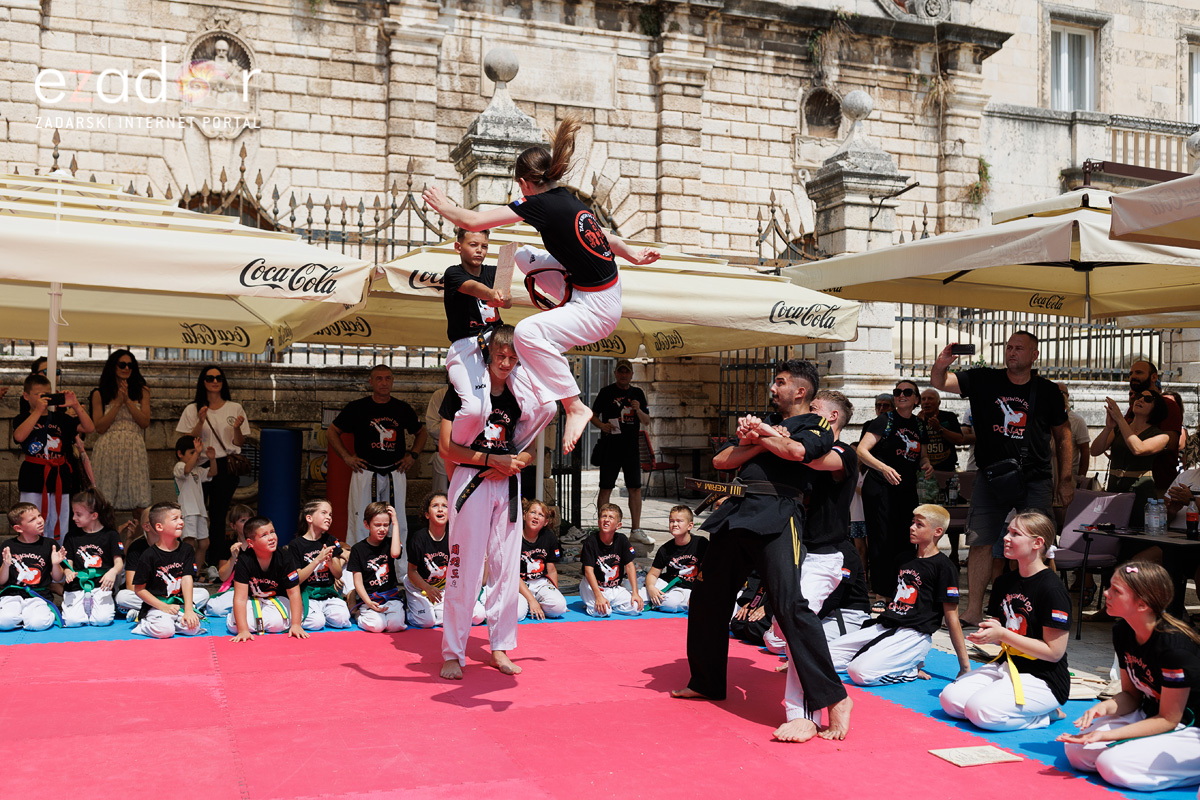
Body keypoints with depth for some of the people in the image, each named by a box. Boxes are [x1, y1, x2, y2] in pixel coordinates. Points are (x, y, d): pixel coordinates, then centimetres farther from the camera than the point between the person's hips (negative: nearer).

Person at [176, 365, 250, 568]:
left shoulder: (235, 409, 6)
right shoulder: (193, 410, 4)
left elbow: (239, 443, 8)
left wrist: (237, 428, -12)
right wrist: (200, 422, -13)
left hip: (226, 466, 1)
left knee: (219, 514, 4)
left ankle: (217, 559, 10)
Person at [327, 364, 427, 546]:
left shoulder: (403, 409, 6)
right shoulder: (357, 407, -1)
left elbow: (421, 432, 21)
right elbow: (333, 431, 8)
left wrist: (412, 455, 8)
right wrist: (346, 457, -2)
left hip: (395, 474, 3)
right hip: (365, 472, -2)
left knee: (398, 522, 7)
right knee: (360, 522, -3)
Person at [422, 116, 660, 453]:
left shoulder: (540, 205, -20)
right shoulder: (567, 199, 4)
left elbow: (473, 222, -17)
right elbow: (602, 234, 20)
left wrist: (444, 205, 0)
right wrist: (631, 254, 33)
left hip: (597, 309, -9)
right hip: (607, 290, 9)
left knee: (528, 331, -27)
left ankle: (575, 408, -22)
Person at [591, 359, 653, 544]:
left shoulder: (637, 393, 11)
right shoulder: (606, 392, 2)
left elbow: (647, 421, 11)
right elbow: (592, 415, 4)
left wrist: (638, 410, -9)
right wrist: (601, 425, -16)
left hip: (632, 447, 4)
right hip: (610, 447, -3)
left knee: (635, 488, 5)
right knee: (606, 488, -1)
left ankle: (636, 531, 12)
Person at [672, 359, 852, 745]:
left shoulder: (817, 427, 5)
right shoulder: (762, 422, 24)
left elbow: (795, 451, -19)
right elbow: (721, 460, 13)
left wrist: (758, 433, -4)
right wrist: (756, 441, -3)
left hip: (777, 516, -8)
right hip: (737, 514, 8)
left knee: (789, 606, -21)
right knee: (707, 599, 15)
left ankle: (832, 698, -19)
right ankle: (707, 682, 33)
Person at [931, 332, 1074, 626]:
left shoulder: (1048, 391, 6)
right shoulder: (984, 380, 4)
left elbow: (1063, 437, 11)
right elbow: (940, 383, -3)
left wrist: (1065, 479, 5)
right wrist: (940, 367, -27)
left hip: (1035, 481, 0)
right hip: (991, 477, 0)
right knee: (981, 543, 0)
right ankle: (974, 611, 7)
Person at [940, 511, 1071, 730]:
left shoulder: (1052, 589, -15)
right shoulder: (1004, 582, 9)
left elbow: (1054, 651, -17)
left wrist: (1002, 634, -19)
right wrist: (986, 634, -6)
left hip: (1043, 680, -8)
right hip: (1006, 665, 8)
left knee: (981, 710, -28)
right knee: (950, 698, -11)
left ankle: (1045, 716, -1)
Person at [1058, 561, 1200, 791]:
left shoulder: (1174, 645, -27)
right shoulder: (1122, 631, -3)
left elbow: (1168, 720, -19)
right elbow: (1131, 695, 6)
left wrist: (1107, 735, -27)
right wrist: (1106, 706, -18)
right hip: (1149, 715, 7)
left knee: (1114, 764, -25)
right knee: (1076, 750, -11)